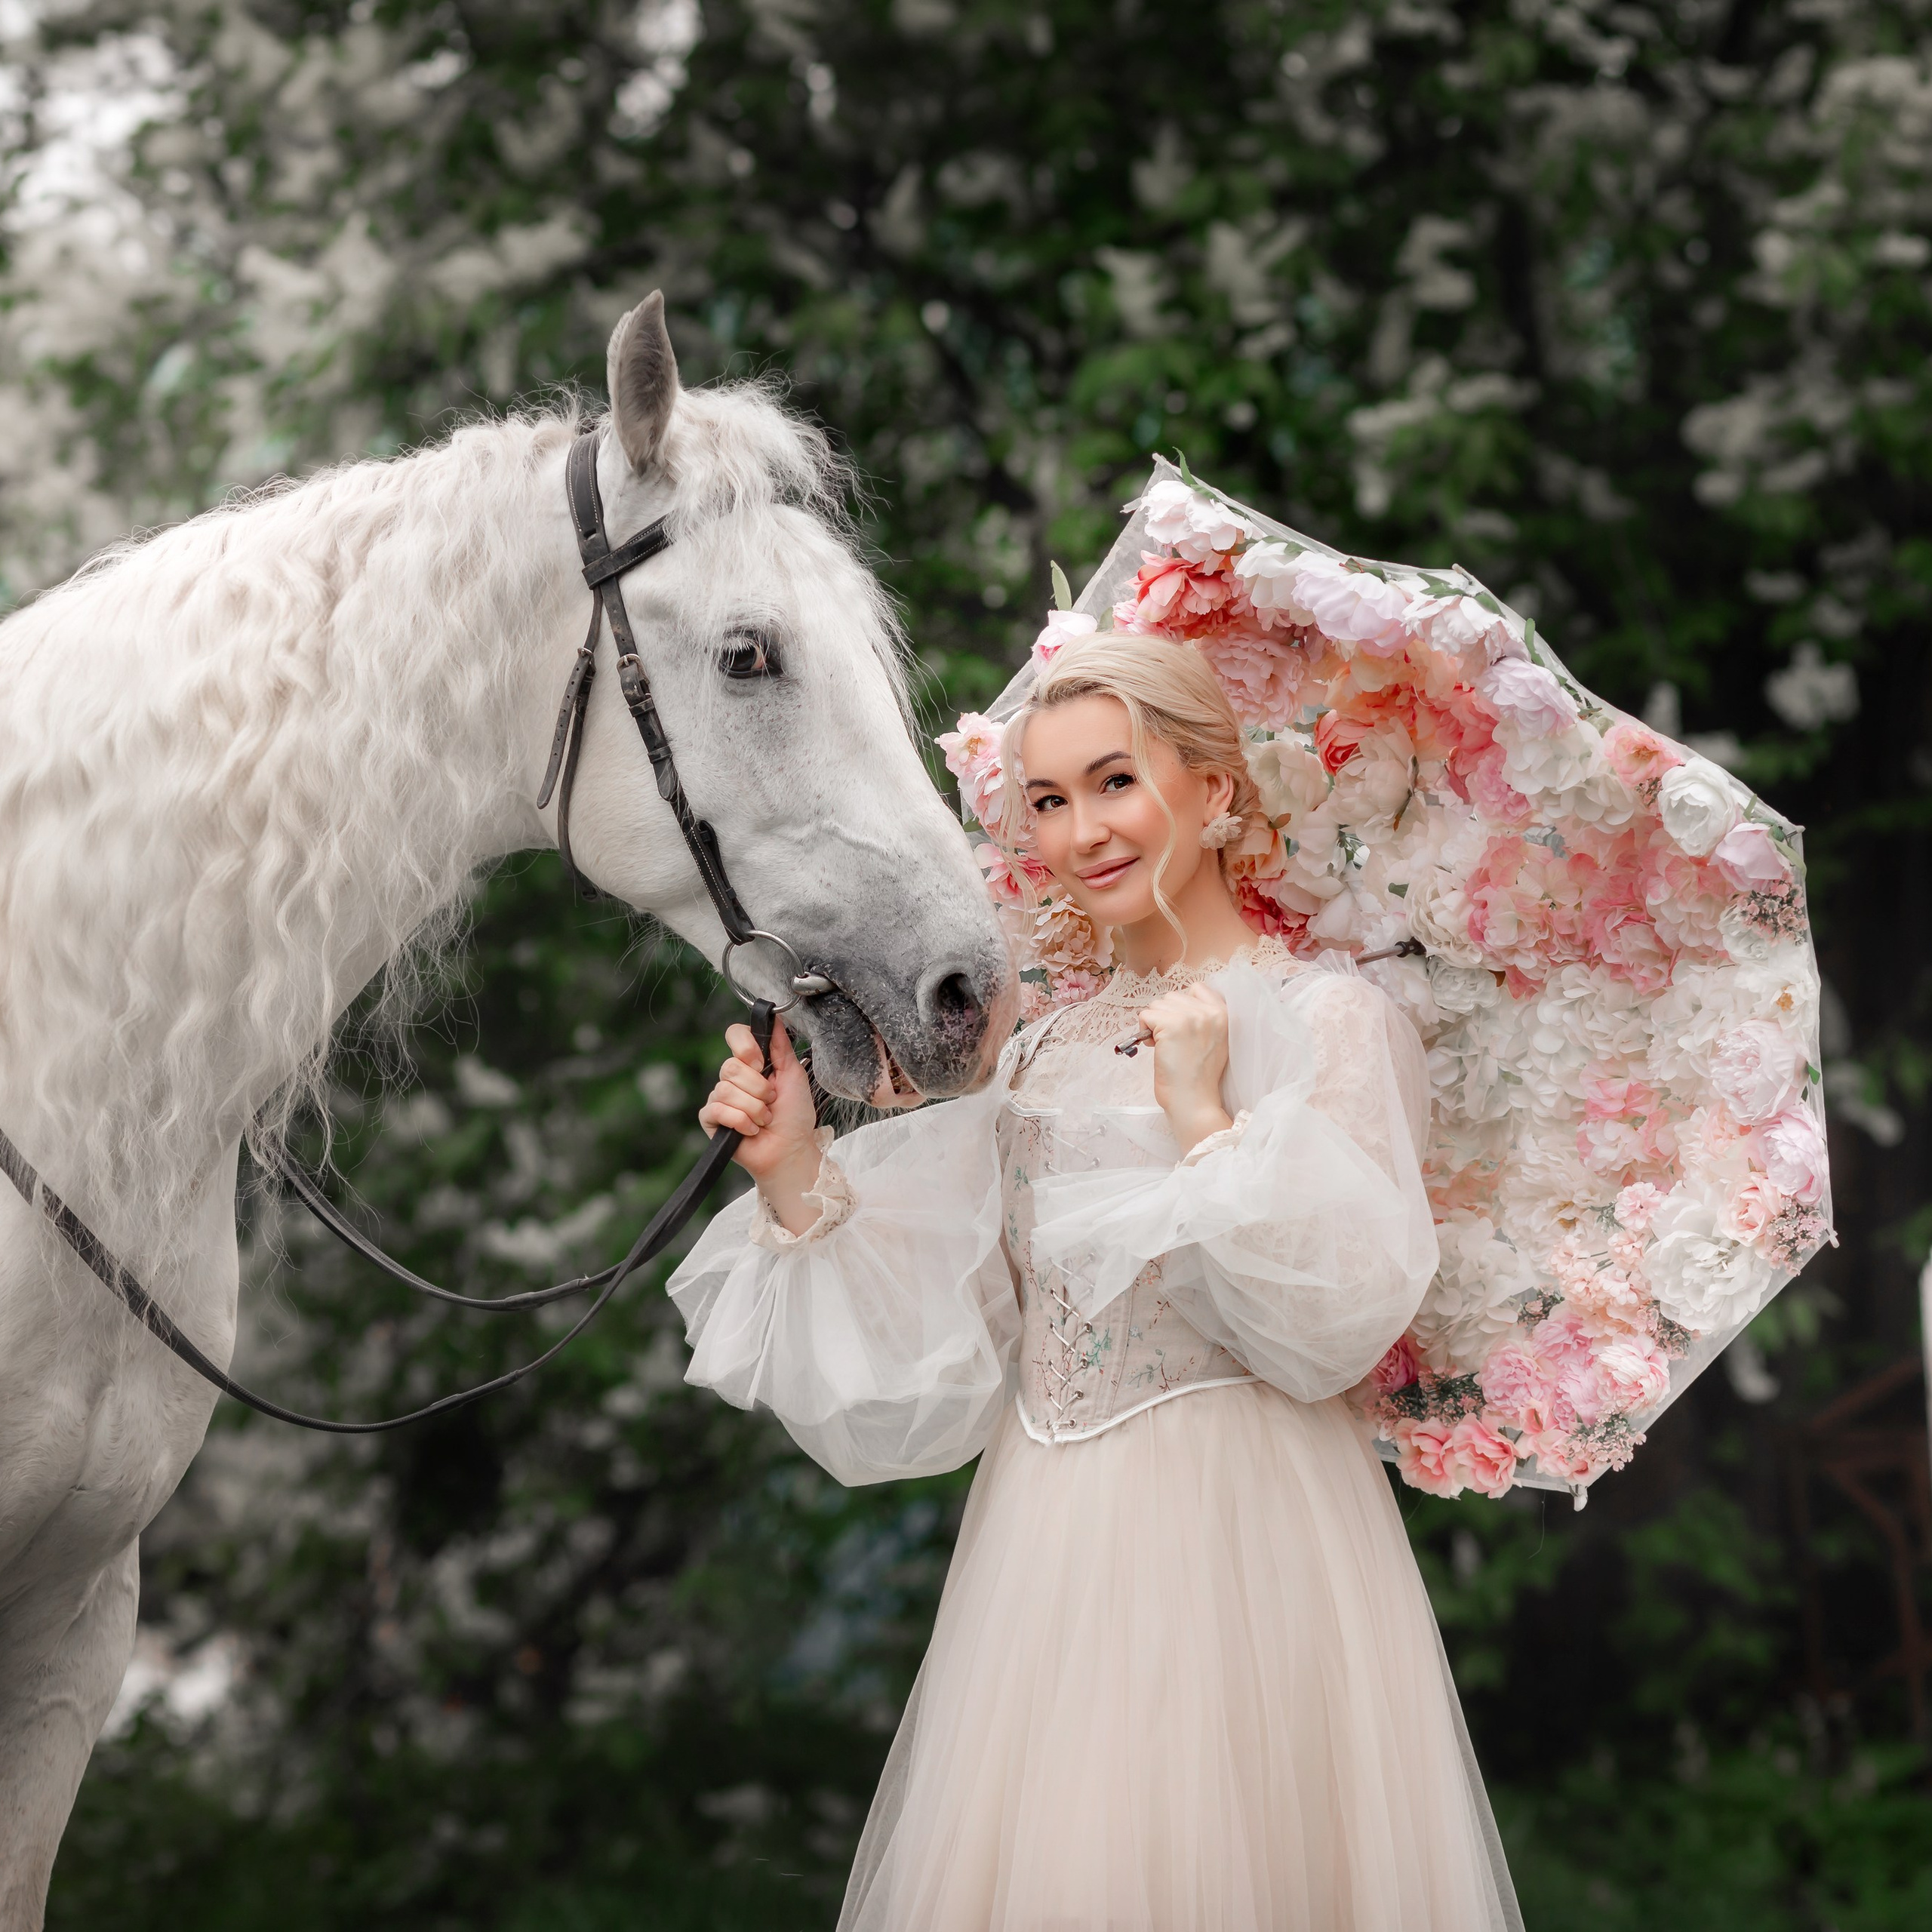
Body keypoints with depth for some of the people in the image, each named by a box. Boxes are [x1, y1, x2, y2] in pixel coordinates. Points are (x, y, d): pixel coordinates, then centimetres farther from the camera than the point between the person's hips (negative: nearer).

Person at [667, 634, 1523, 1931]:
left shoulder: (1321, 1020, -5)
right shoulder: (1042, 1054, 12)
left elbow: (1338, 1326, -16)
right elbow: (934, 1344, 6)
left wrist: (1205, 1121, -18)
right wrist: (799, 1178, -3)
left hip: (1236, 1543, -5)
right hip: (1043, 1545, 5)